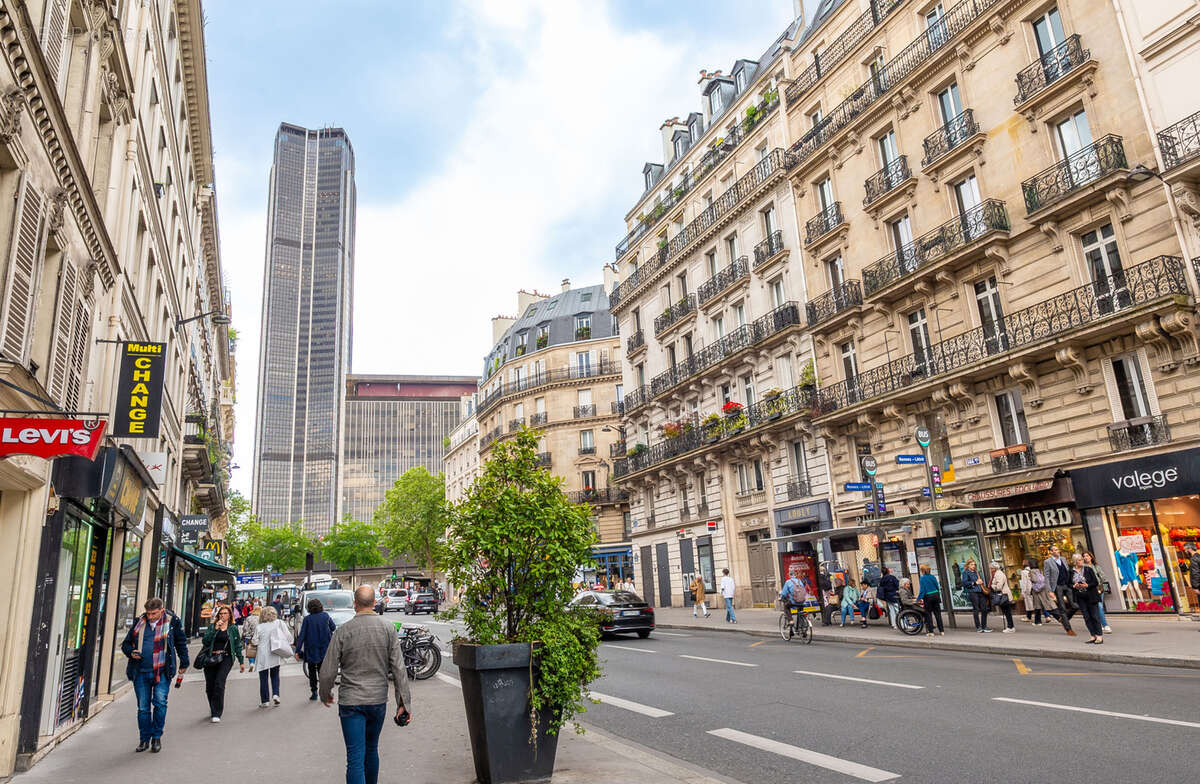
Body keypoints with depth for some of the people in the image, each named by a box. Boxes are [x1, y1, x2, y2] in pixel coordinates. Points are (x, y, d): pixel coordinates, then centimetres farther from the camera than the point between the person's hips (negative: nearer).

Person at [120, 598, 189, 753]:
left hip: (162, 672, -3)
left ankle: (157, 737, 8)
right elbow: (126, 643, 17)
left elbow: (181, 643, 8)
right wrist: (131, 652, -5)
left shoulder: (172, 621, -2)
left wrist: (184, 663, 12)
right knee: (143, 707, 9)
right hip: (141, 672, 3)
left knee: (160, 703, -6)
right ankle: (144, 739, 22)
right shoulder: (140, 622, 6)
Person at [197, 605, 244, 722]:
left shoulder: (233, 628, 8)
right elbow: (205, 641, -4)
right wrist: (215, 629, -12)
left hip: (225, 659, -2)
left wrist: (241, 662, 10)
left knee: (219, 683, -17)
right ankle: (212, 708, 32)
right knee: (209, 686, 6)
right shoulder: (211, 626, 10)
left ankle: (217, 714, -13)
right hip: (211, 658, 2)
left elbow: (238, 645, 11)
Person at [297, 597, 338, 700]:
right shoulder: (325, 615, -4)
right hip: (324, 649, 2)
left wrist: (297, 650, -9)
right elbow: (333, 627, 9)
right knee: (322, 670, 12)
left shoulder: (307, 618, -10)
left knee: (312, 671, 13)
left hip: (311, 649, -2)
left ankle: (314, 692, 13)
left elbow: (301, 635, -10)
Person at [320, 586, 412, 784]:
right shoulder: (388, 628, -5)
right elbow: (398, 669, -7)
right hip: (378, 700, 2)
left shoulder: (343, 631, -9)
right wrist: (404, 702, -2)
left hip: (350, 702, -2)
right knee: (371, 750, 21)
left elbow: (328, 672, -5)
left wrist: (325, 694, 15)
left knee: (355, 758, -2)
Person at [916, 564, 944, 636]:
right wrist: (938, 596, 18)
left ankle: (930, 632, 5)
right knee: (937, 613, 10)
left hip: (928, 597, -4)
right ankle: (941, 631, 11)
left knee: (928, 614, 5)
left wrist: (919, 598, -8)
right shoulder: (932, 577, 3)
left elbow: (922, 590, -14)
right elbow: (937, 586, 7)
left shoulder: (922, 579, -11)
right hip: (936, 595, 5)